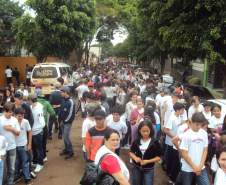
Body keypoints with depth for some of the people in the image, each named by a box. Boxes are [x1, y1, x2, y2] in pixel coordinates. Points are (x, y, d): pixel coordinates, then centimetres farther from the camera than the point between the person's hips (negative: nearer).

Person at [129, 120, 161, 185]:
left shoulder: (155, 142, -14)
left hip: (148, 170, -3)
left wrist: (147, 161, -23)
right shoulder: (136, 141, -6)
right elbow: (131, 152, 5)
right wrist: (135, 158, -16)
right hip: (136, 168, 3)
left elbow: (158, 157, -10)